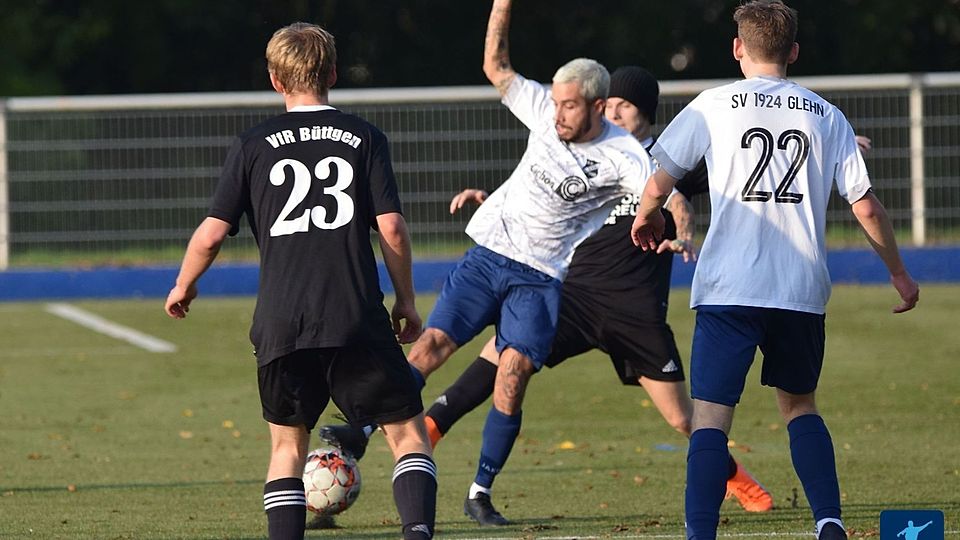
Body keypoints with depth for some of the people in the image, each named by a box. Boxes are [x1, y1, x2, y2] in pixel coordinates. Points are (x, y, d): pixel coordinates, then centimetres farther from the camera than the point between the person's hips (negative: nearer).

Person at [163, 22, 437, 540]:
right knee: (408, 433, 6)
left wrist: (183, 287, 22)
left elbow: (211, 234, 4)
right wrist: (406, 302, 11)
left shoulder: (253, 145, 7)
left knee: (287, 444, 16)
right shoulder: (364, 137, 6)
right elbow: (392, 229, -1)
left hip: (280, 323, 1)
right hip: (356, 321, -1)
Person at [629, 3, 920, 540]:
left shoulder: (716, 105, 2)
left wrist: (647, 217, 26)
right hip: (803, 291, 3)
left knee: (711, 417, -3)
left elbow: (660, 178, 3)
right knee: (799, 404, 22)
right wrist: (899, 271, 21)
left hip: (728, 289, -3)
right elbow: (865, 205, 8)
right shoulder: (826, 115, 9)